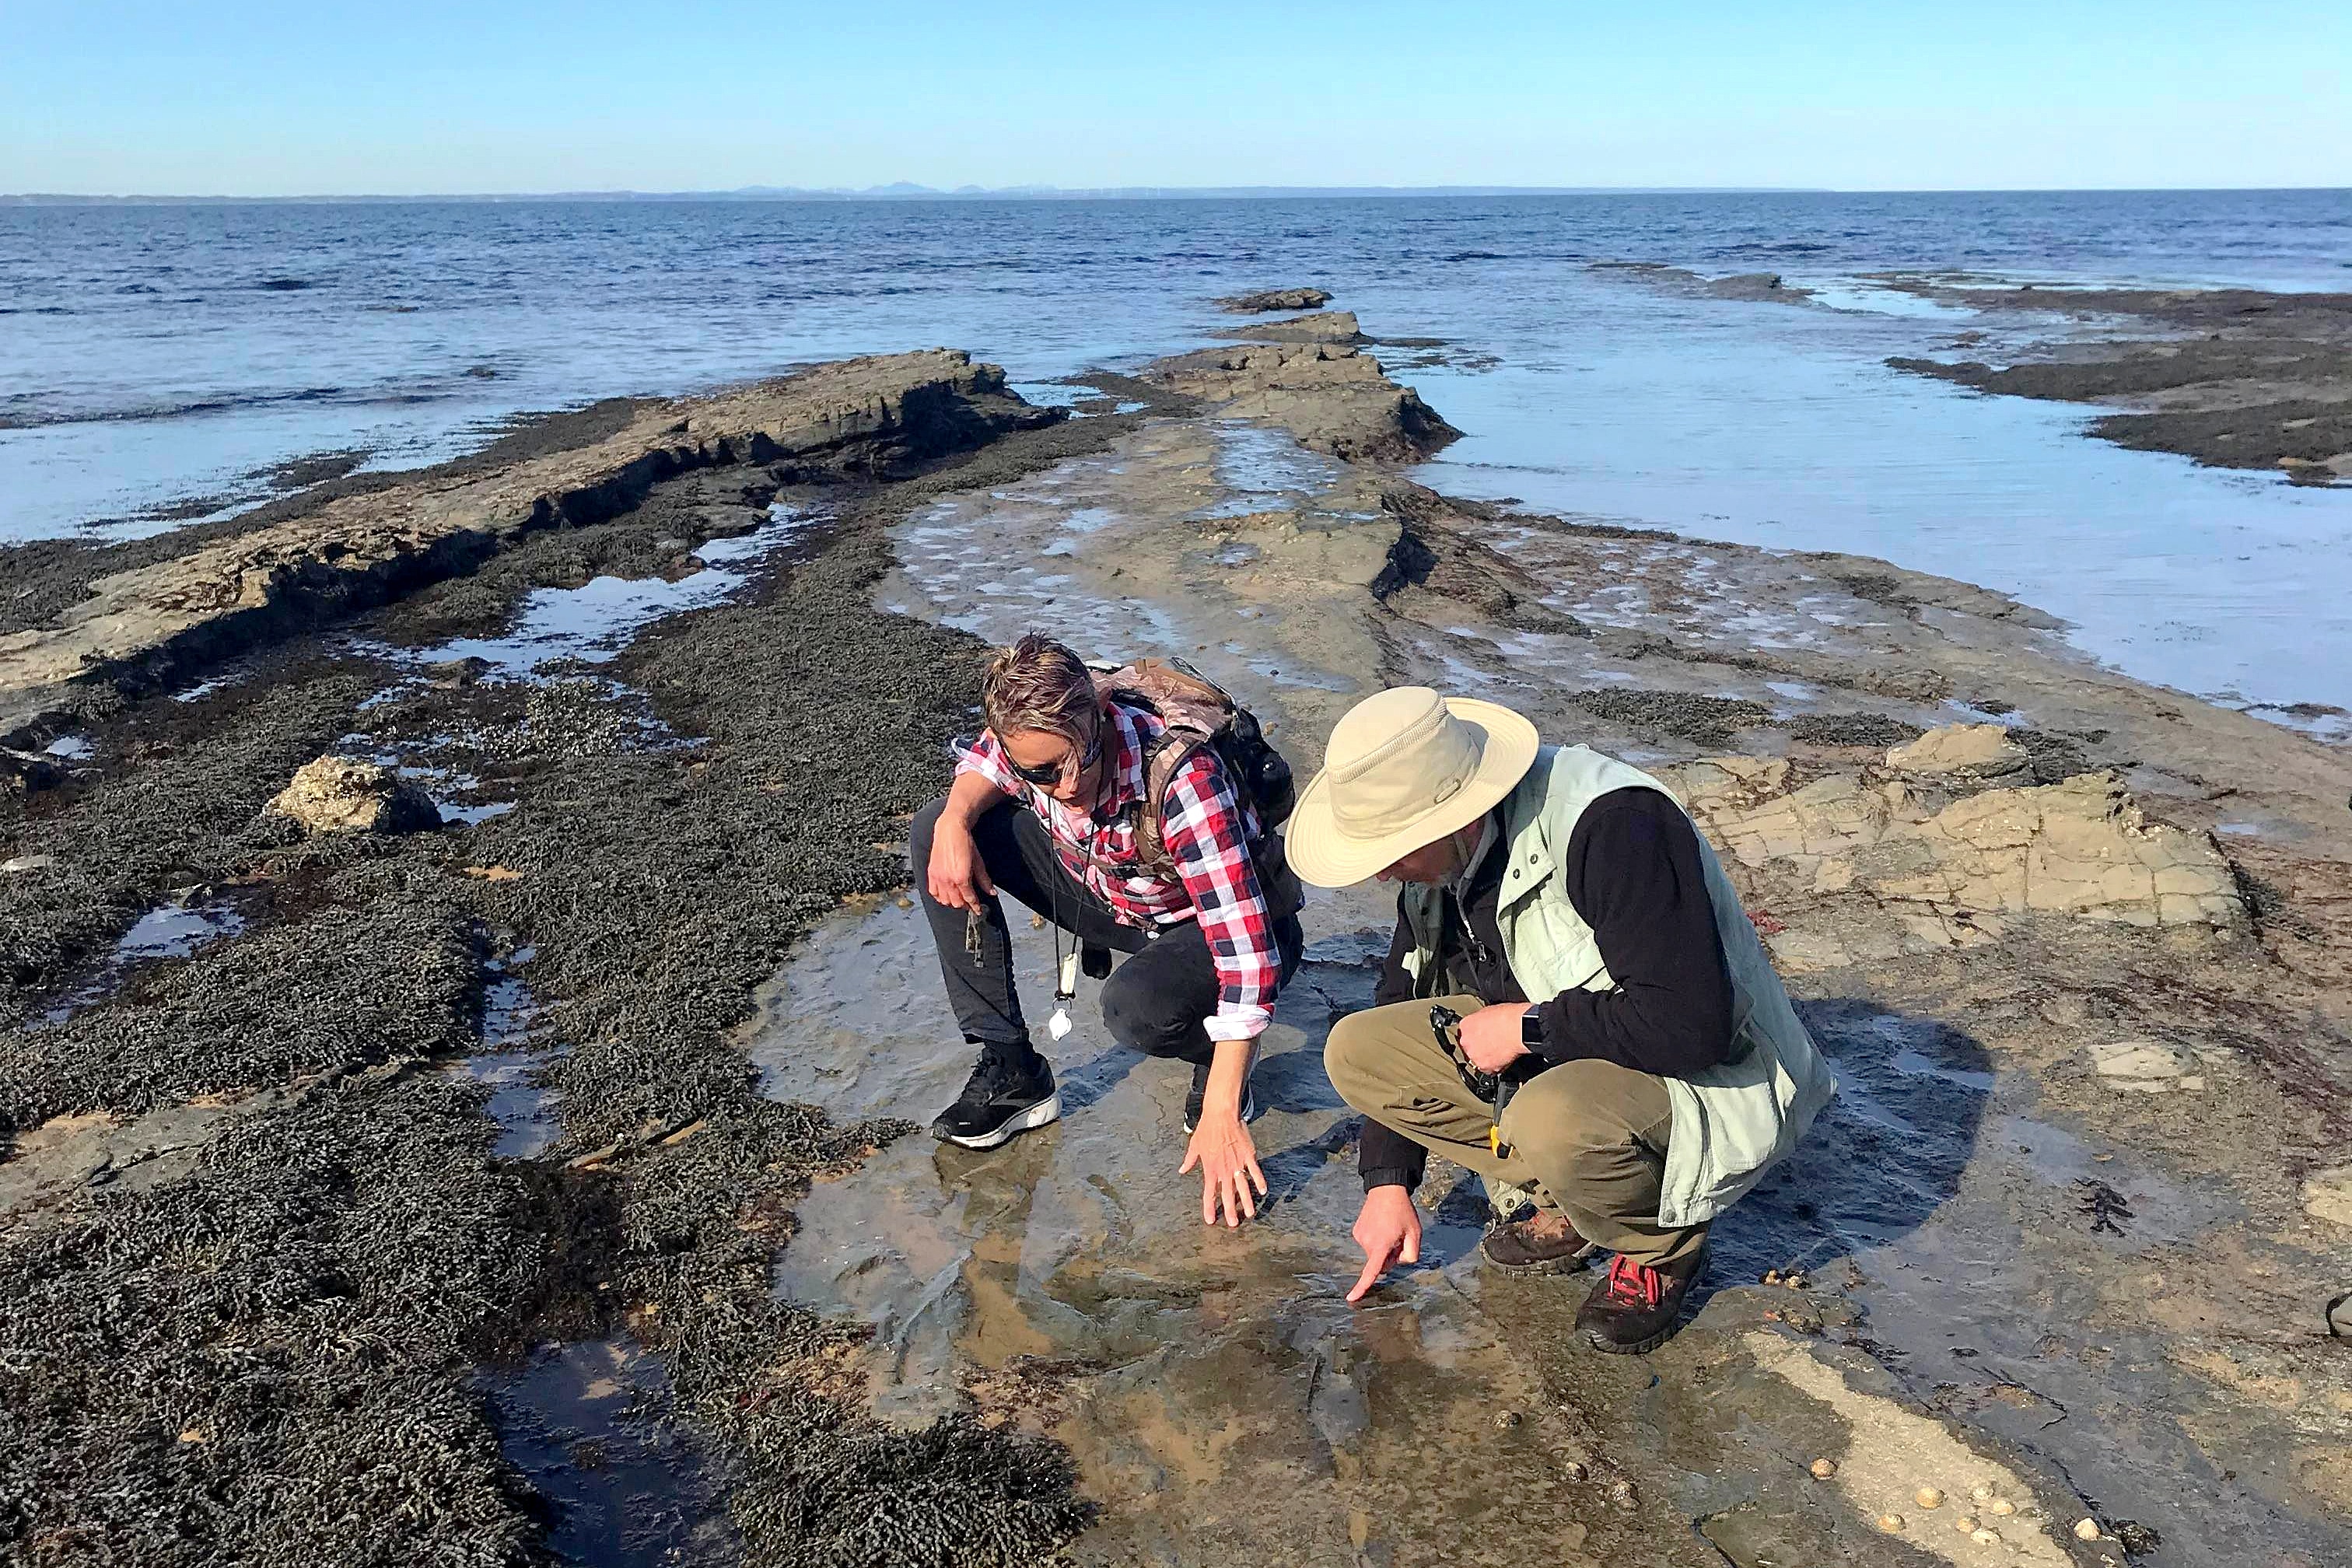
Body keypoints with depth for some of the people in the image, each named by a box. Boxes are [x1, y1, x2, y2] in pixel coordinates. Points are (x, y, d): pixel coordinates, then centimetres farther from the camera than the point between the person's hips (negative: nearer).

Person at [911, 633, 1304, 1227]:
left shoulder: (1182, 778, -38)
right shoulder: (1035, 740, -22)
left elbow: (1249, 952, -38)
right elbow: (982, 762, 6)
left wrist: (1220, 1115, -38)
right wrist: (954, 820, -18)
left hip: (1220, 920, -6)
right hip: (1112, 899, 6)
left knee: (1135, 1006, -39)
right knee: (933, 834, -7)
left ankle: (1225, 1055, 0)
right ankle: (1011, 1073, -3)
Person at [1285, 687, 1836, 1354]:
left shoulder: (1613, 823, -30)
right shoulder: (1441, 857, -5)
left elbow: (1692, 1025, -34)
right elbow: (1402, 998, 8)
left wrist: (1529, 1027, -23)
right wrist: (1388, 1180, 6)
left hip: (1702, 1080, -7)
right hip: (1551, 1060, 8)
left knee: (1554, 1121, -39)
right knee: (1356, 1048, -8)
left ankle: (1664, 1246, -4)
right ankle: (1565, 1202, 2)